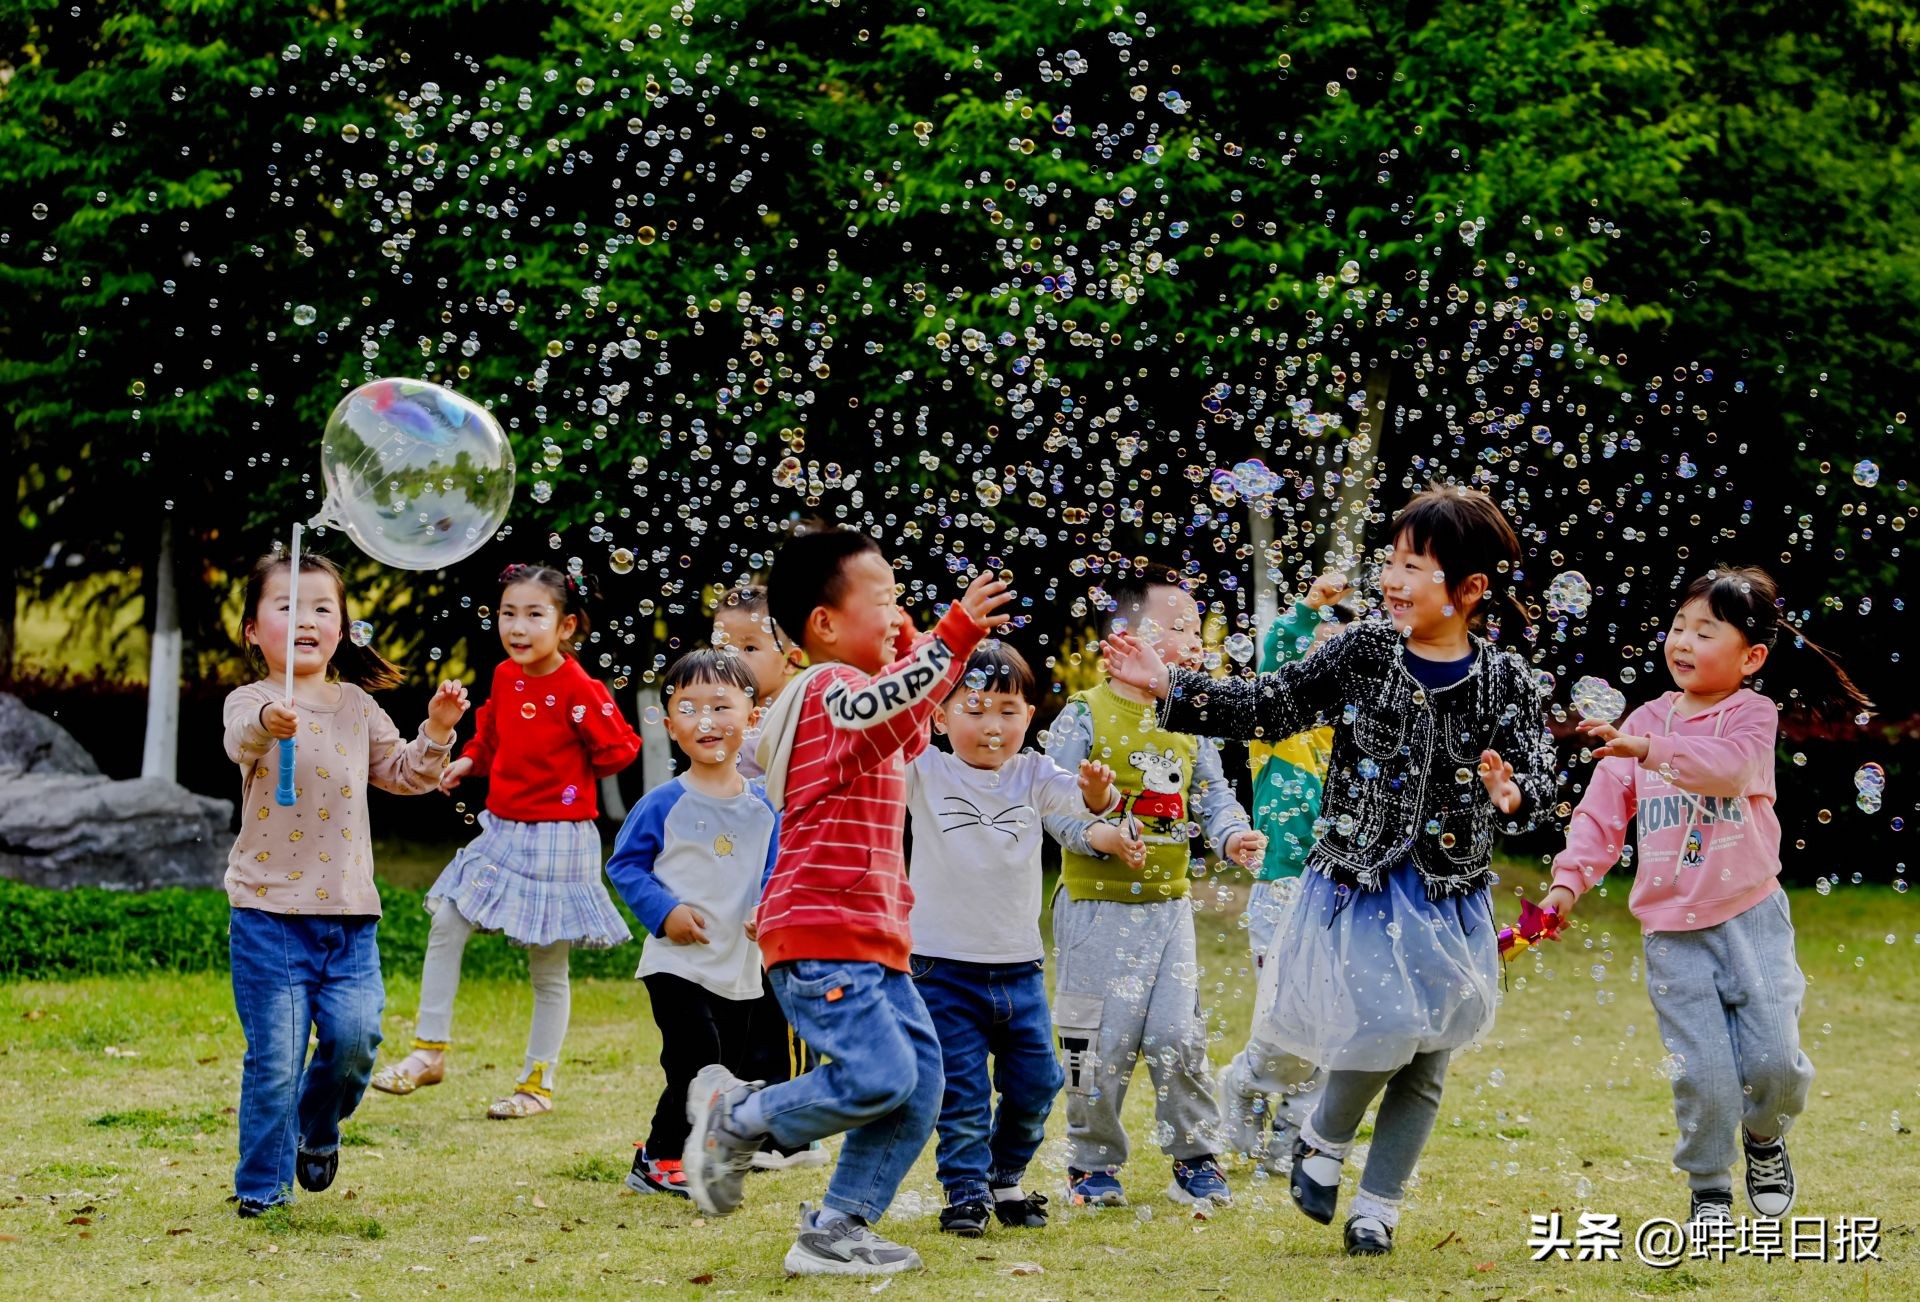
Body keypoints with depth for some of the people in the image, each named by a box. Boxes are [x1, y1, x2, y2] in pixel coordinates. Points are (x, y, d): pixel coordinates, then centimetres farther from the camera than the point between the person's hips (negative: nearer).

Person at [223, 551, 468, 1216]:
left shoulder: (358, 707, 11)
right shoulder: (250, 703, -6)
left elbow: (403, 775, 21)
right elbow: (242, 738, -30)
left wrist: (435, 732, 1)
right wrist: (268, 723, -55)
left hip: (349, 910, 4)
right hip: (270, 909, -4)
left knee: (354, 1036, -7)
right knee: (275, 1056, -5)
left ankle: (318, 1130, 23)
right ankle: (262, 1186, 10)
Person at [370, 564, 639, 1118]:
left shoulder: (580, 689, -17)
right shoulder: (504, 677, 5)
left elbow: (620, 748, -11)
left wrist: (570, 775, -2)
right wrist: (469, 761, 6)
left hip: (558, 838, -7)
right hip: (501, 830, 7)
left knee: (548, 965, 3)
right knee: (445, 927, 1)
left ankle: (538, 1083, 14)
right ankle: (429, 1052, 11)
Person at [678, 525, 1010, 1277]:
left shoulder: (850, 691, 22)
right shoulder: (828, 690, -10)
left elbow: (904, 735, 45)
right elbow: (882, 711, -35)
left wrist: (915, 647, 36)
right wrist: (952, 639, -44)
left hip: (870, 941, 10)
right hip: (819, 938, -10)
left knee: (919, 1087, 3)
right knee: (879, 1076, -23)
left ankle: (836, 1232, 8)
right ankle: (736, 1117, -2)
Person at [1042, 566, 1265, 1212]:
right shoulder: (1087, 713, -7)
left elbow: (1213, 796, 9)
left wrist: (1233, 835, -12)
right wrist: (1099, 835, -27)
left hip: (1168, 904, 4)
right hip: (1098, 905, -4)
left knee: (1180, 1036, 3)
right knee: (1101, 1041, 0)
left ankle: (1195, 1161, 16)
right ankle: (1094, 1165, 15)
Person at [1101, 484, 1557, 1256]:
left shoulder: (1505, 683, -6)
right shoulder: (1361, 654, -4)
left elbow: (1538, 775, -8)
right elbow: (1267, 708, 0)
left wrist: (1514, 796, -32)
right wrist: (1169, 688, -6)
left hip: (1450, 897, 1)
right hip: (1360, 885, -1)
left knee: (1423, 1067, 7)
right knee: (1378, 1038, -12)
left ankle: (1377, 1205, 23)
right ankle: (1323, 1139, 19)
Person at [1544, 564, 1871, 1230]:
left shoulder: (1752, 714, -3)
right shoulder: (1645, 720, 8)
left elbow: (1731, 767, -26)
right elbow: (1603, 812, 6)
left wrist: (1651, 748, -38)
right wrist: (1570, 878, -9)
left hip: (1750, 915, -2)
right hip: (1671, 930, 2)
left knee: (1772, 1059, -7)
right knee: (1701, 1072, -5)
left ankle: (1764, 1138, 26)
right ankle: (1708, 1188, 16)